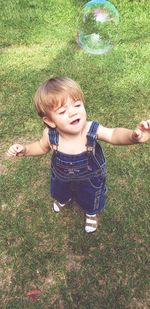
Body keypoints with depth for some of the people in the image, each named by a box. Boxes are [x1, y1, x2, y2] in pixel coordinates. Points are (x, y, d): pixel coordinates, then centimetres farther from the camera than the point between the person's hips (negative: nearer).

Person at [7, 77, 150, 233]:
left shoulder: (92, 130, -39)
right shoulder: (50, 135, -30)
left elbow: (114, 135, -26)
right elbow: (42, 147, -7)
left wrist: (134, 135, -47)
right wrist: (24, 149, -23)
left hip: (89, 180, -2)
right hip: (62, 178, 2)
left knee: (90, 202, 29)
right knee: (61, 193, 37)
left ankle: (91, 214, 68)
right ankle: (64, 198, 77)